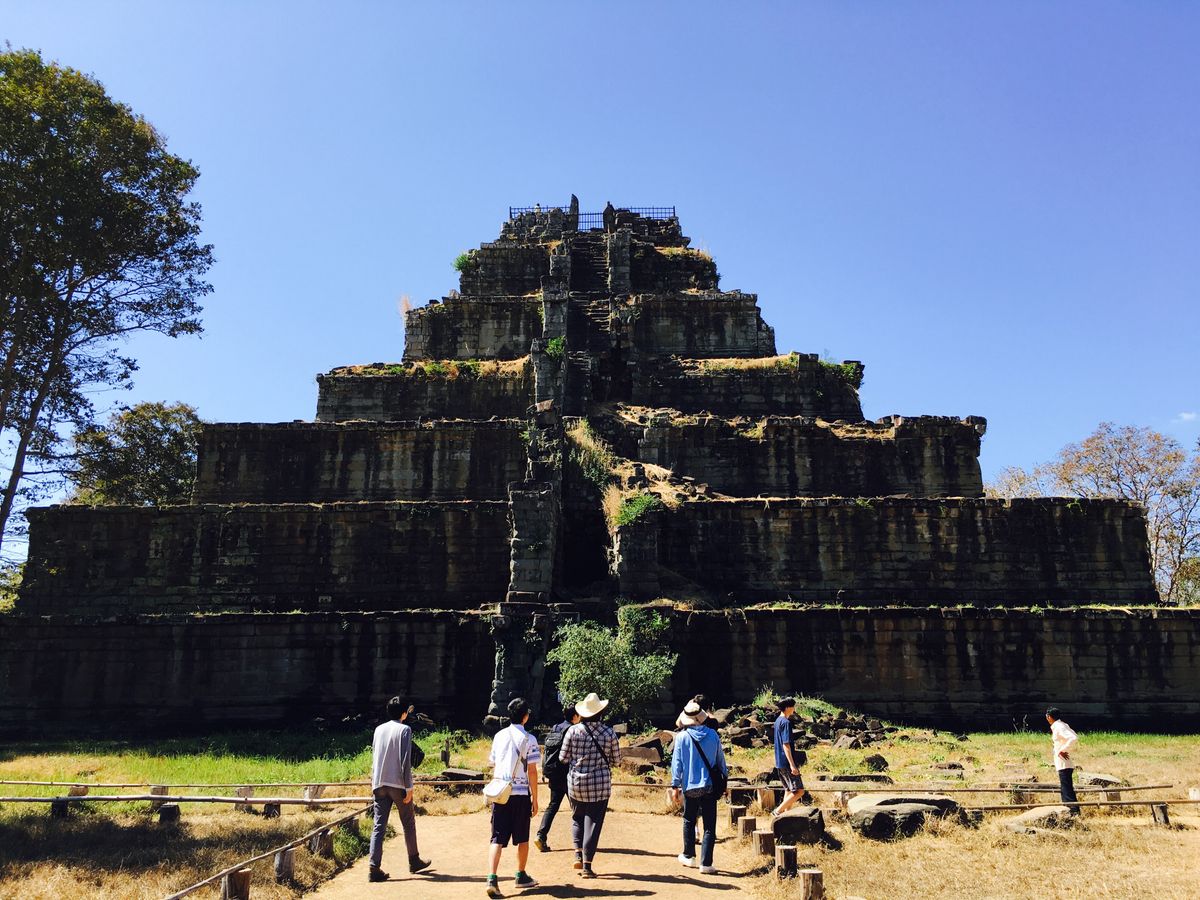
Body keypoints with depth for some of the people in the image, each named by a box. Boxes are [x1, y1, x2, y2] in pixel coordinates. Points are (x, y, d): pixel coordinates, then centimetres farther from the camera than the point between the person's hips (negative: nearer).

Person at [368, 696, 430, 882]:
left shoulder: (379, 729, 10)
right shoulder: (404, 730, -7)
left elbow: (374, 758, 15)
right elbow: (405, 760, -13)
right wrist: (409, 787, -10)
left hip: (379, 784, 5)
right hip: (397, 784, -4)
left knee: (379, 826, 2)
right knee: (408, 823, 12)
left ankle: (374, 867, -8)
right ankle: (414, 861, 23)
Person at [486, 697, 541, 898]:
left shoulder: (499, 736, 6)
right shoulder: (528, 739, -7)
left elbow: (494, 763, 13)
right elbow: (532, 771, -8)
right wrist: (535, 798, -1)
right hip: (521, 794, -3)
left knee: (497, 838, 1)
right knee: (522, 838, 14)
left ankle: (492, 878, -14)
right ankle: (521, 876, 27)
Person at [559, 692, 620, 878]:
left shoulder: (573, 731, -7)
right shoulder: (609, 733, -6)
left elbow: (563, 757, -2)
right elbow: (616, 760, 2)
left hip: (576, 783, 1)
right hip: (601, 785, -1)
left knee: (577, 818, 22)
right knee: (593, 821, 6)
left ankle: (578, 853, 10)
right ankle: (587, 865, 6)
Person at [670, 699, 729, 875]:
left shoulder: (681, 737, -7)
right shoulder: (713, 735, -1)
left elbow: (677, 762, -4)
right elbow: (720, 759, 9)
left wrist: (675, 786, 2)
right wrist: (725, 776, 23)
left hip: (690, 787, 0)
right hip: (709, 786, 1)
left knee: (689, 821, 19)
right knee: (709, 826, 4)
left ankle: (689, 856, 29)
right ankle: (706, 863, -1)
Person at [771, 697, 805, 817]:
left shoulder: (778, 721, 14)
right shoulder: (786, 722, -16)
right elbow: (786, 745, -21)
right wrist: (792, 765, -23)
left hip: (779, 762, 10)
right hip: (786, 763, -10)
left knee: (789, 790, 16)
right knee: (799, 791, -7)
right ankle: (778, 811, -8)